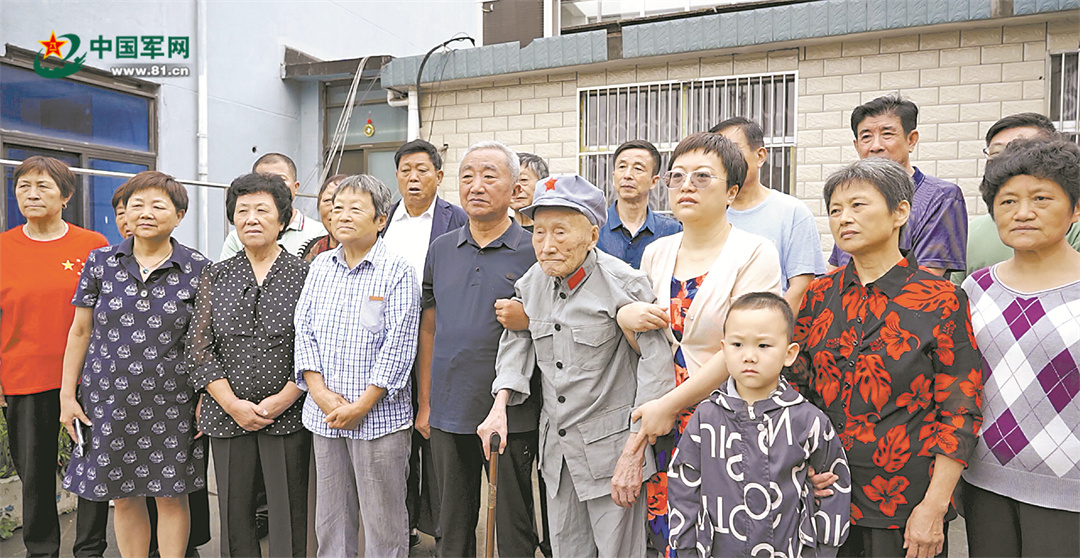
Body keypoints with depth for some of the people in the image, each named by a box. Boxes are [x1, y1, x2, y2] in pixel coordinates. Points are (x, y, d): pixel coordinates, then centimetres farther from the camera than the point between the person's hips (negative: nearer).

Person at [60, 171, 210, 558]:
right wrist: (67, 394, 5)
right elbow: (80, 331, 7)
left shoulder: (198, 270, -3)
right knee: (125, 497, 12)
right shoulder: (101, 263, 3)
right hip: (108, 399, 2)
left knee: (171, 495, 7)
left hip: (171, 402, -2)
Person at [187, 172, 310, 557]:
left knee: (288, 517, 3)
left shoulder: (304, 275, 0)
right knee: (234, 514, 11)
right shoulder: (215, 277, 8)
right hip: (227, 416, 3)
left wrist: (283, 399, -12)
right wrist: (232, 404, -6)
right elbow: (199, 347, 4)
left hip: (287, 416, -2)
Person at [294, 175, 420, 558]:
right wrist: (321, 393, -5)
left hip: (379, 415, -5)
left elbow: (399, 344, -11)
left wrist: (362, 405, -13)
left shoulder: (397, 271, -7)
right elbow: (304, 331, 8)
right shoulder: (320, 267, 10)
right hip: (324, 415, 5)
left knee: (384, 520, 6)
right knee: (330, 517, 16)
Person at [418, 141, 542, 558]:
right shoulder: (441, 250, 7)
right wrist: (424, 402, 9)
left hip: (511, 415, -3)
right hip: (448, 414, 4)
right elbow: (428, 329, 11)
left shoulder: (535, 251, -5)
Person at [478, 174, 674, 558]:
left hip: (611, 446, -5)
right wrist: (499, 407, -3)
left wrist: (633, 454, -20)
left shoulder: (623, 283, -17)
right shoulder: (531, 283, 2)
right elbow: (516, 347, 13)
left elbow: (657, 363, -18)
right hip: (555, 447, 6)